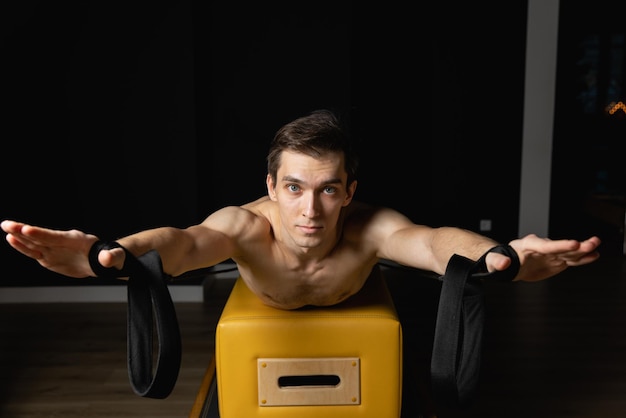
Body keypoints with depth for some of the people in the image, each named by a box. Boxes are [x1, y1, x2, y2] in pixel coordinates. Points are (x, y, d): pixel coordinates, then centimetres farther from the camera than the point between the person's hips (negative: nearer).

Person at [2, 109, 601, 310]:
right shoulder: (248, 225, -48)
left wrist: (493, 256, -87)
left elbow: (427, 240, -64)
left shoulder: (366, 228, -47)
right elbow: (189, 241, -66)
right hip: (267, 308, 0)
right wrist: (117, 252, -88)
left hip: (347, 305, 0)